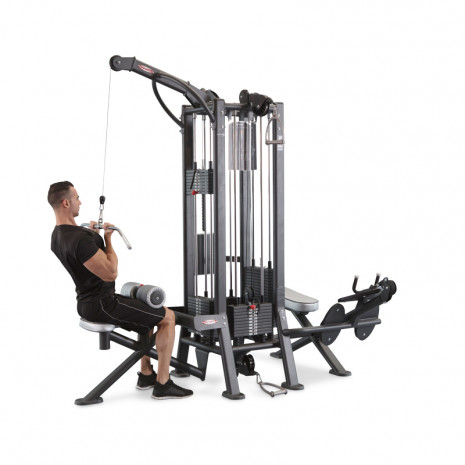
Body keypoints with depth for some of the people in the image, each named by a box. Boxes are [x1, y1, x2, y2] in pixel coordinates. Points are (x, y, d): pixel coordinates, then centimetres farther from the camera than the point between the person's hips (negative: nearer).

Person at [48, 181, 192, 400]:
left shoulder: (58, 236, 7)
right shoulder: (79, 240, -27)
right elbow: (111, 273, -25)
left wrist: (93, 235, 15)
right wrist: (107, 238, -12)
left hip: (88, 302, 11)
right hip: (102, 305, -11)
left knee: (150, 313, 28)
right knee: (167, 317, -3)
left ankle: (146, 375, 29)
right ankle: (162, 384, 1)